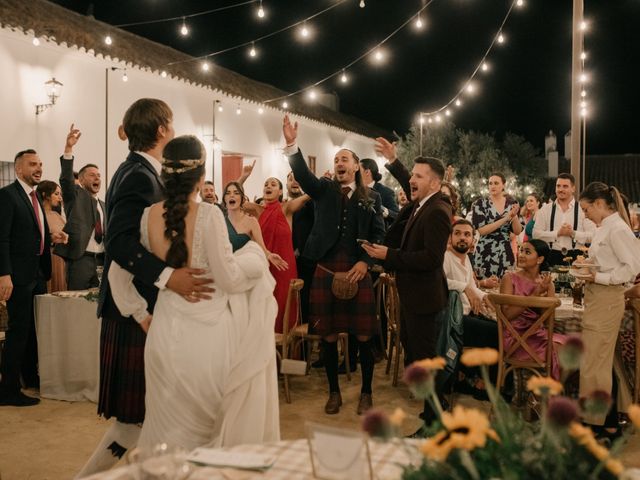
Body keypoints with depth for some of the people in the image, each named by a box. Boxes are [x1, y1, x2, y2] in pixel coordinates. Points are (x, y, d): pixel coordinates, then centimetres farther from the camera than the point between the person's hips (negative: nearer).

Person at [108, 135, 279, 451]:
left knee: (171, 424, 25)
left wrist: (141, 312, 16)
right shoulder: (209, 215, -16)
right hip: (207, 330, -4)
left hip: (166, 331, 4)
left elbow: (118, 272, 7)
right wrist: (254, 254, 4)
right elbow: (228, 279, -14)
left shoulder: (149, 216, -2)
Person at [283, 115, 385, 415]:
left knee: (363, 336, 3)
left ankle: (366, 393, 21)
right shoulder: (323, 189, 9)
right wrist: (291, 144, -26)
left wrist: (365, 262, -10)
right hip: (326, 271, 1)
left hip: (358, 272, -1)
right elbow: (302, 174, -10)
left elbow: (379, 234, 4)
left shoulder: (371, 197, 8)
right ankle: (334, 392, 24)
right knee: (328, 336, 7)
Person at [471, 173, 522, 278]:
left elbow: (517, 232, 6)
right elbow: (482, 230, -14)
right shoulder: (480, 204, -4)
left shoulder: (512, 204, 6)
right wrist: (505, 218, -17)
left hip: (506, 253, 3)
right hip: (485, 253, -3)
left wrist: (514, 216, -11)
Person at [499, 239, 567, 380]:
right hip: (515, 334, -4)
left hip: (538, 333, 5)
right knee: (555, 349, -24)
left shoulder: (547, 283, 9)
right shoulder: (510, 278, -3)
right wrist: (534, 294, -17)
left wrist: (544, 294, -13)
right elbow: (507, 315, -12)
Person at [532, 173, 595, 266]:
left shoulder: (583, 209, 3)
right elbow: (536, 234, -2)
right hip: (552, 257, 1)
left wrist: (573, 233, -15)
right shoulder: (545, 209, 7)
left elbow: (592, 235, -3)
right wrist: (558, 233, -11)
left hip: (575, 256, -1)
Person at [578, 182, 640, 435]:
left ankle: (598, 423, 10)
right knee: (604, 360, 17)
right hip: (597, 298, 10)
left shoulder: (618, 229, -16)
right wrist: (588, 268, 4)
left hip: (606, 299, -10)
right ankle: (609, 418, 28)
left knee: (594, 363, -2)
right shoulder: (603, 228, 12)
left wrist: (600, 278, -19)